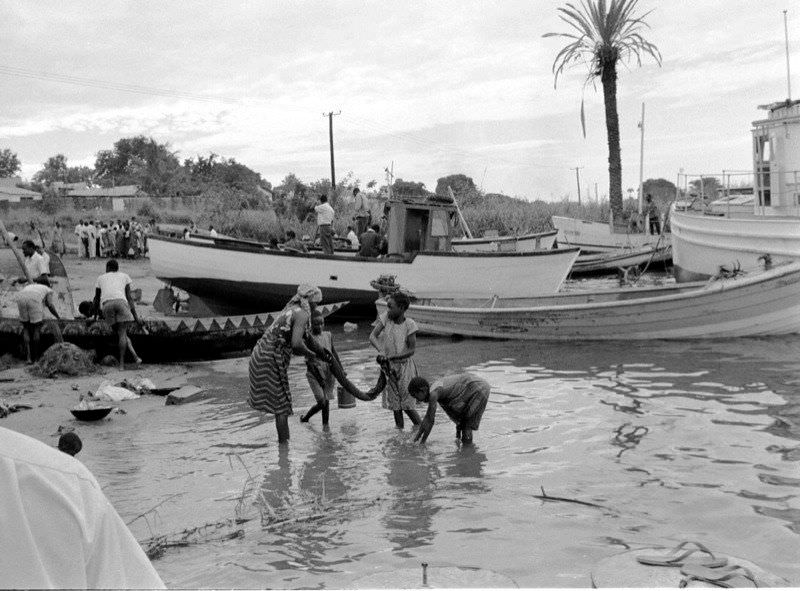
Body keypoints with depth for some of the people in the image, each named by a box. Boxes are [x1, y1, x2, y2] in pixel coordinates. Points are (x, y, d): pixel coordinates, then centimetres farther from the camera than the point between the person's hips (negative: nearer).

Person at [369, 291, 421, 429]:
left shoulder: (409, 324, -15)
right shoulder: (386, 317, -7)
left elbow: (412, 350, -14)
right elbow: (372, 336, -13)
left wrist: (391, 357, -21)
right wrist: (381, 351, -30)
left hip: (404, 365, -4)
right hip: (389, 366, 4)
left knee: (406, 404, -2)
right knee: (394, 402, 8)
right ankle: (399, 428, 18)